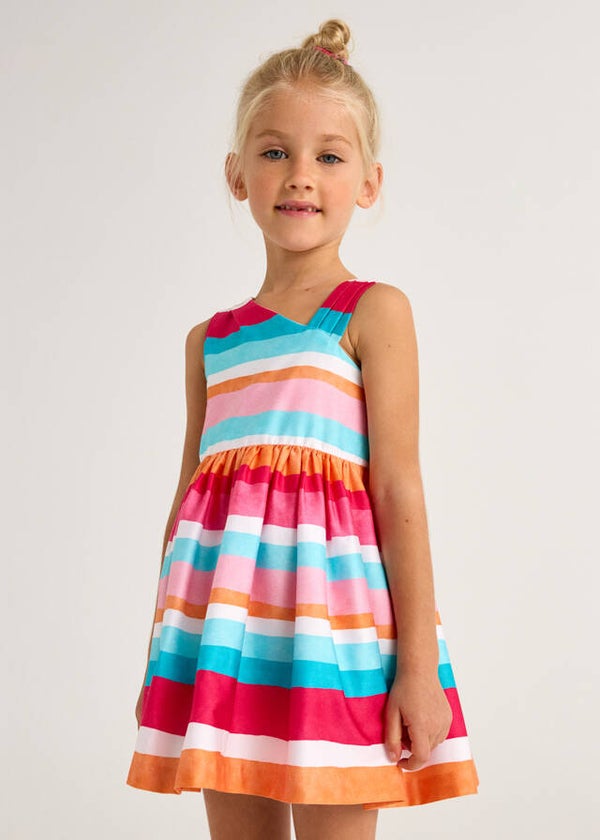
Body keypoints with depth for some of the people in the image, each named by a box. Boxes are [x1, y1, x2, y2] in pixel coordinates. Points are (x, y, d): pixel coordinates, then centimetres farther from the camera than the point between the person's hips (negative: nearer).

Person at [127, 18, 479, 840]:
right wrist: (164, 654, 18)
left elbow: (398, 489, -6)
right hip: (225, 605, 5)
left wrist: (418, 663, -10)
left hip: (332, 587, -5)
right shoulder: (209, 340, 14)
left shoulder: (373, 311, -1)